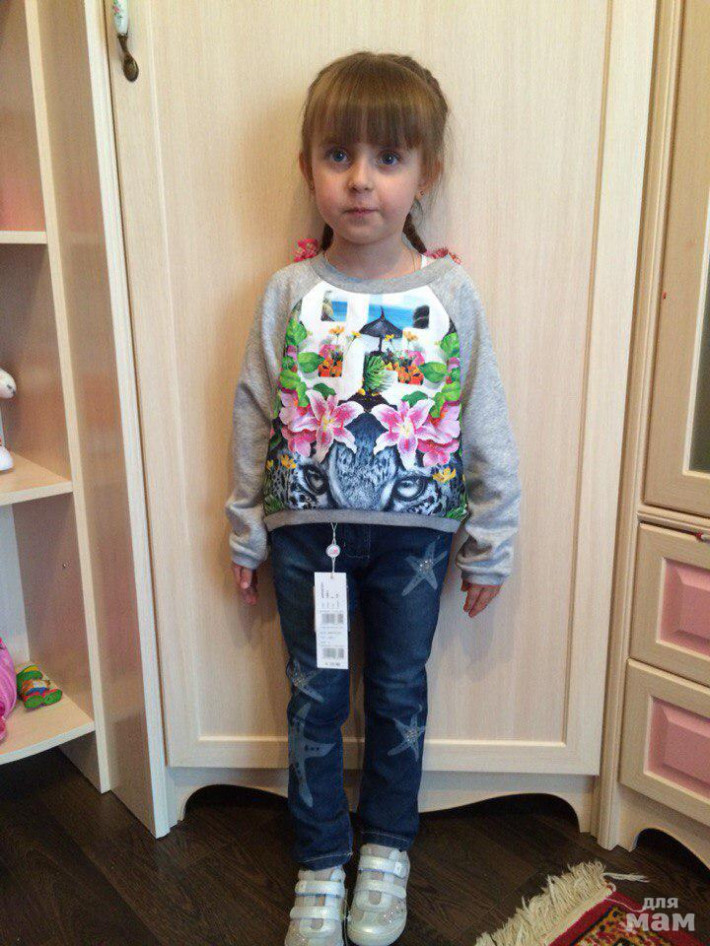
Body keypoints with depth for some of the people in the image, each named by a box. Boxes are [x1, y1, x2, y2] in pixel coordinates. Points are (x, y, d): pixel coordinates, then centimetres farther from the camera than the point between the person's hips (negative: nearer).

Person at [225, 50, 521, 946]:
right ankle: (319, 865, 36)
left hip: (413, 535, 0)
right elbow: (254, 419, 1)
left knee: (399, 697, 16)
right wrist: (246, 536, 5)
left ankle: (385, 849, 41)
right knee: (315, 700, 14)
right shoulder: (289, 291, -5)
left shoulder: (451, 294, -7)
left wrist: (490, 546, 1)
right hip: (307, 532, 1)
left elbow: (486, 428, -2)